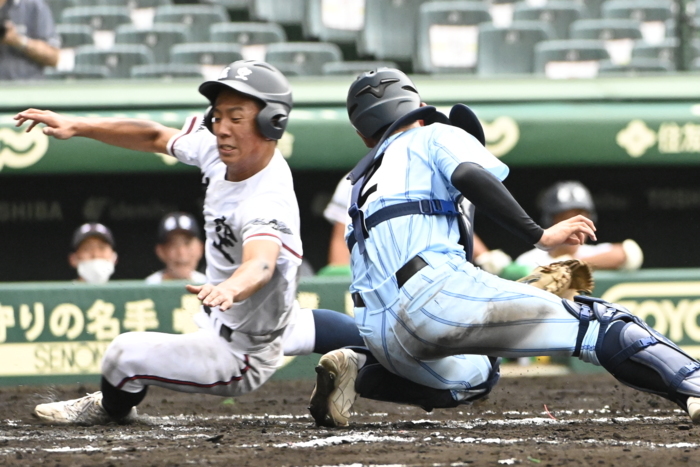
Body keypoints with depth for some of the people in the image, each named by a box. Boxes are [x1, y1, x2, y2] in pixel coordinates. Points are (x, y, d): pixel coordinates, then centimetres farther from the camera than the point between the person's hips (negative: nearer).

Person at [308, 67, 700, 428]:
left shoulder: (363, 183, 33)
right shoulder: (435, 136, 15)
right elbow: (470, 176, -8)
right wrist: (539, 235, -9)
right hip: (435, 293, -7)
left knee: (468, 379, 36)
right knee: (597, 323, -7)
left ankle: (358, 371, 11)